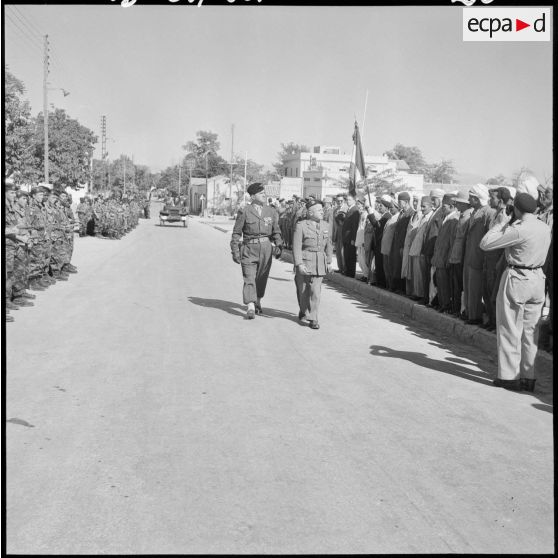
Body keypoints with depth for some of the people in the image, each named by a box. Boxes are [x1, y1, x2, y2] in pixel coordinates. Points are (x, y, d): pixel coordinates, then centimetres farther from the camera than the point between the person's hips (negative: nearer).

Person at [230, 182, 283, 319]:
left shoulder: (271, 212, 9)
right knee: (249, 278, -10)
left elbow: (276, 232, 16)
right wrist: (235, 251, -4)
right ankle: (250, 308, -14)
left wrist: (279, 246, 3)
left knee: (262, 278, 12)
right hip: (249, 248, -3)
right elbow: (236, 232, 1)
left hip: (266, 248, 4)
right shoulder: (244, 212, -1)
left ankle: (257, 302, 33)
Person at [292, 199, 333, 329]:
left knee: (315, 291, -6)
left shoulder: (326, 225, 7)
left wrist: (329, 262, 14)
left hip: (320, 263, 3)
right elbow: (296, 247, -12)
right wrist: (299, 264, -18)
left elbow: (329, 245, 15)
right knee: (303, 290, 11)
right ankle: (303, 312, 36)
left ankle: (313, 319, 1)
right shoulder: (301, 226, -8)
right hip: (304, 262, -3)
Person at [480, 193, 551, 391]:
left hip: (517, 280, -7)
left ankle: (509, 376, 8)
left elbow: (485, 244, -14)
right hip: (537, 279, 7)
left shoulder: (519, 230, -19)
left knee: (510, 330, 3)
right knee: (530, 331, 12)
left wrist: (500, 225, 1)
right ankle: (528, 377, 18)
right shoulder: (545, 228, 3)